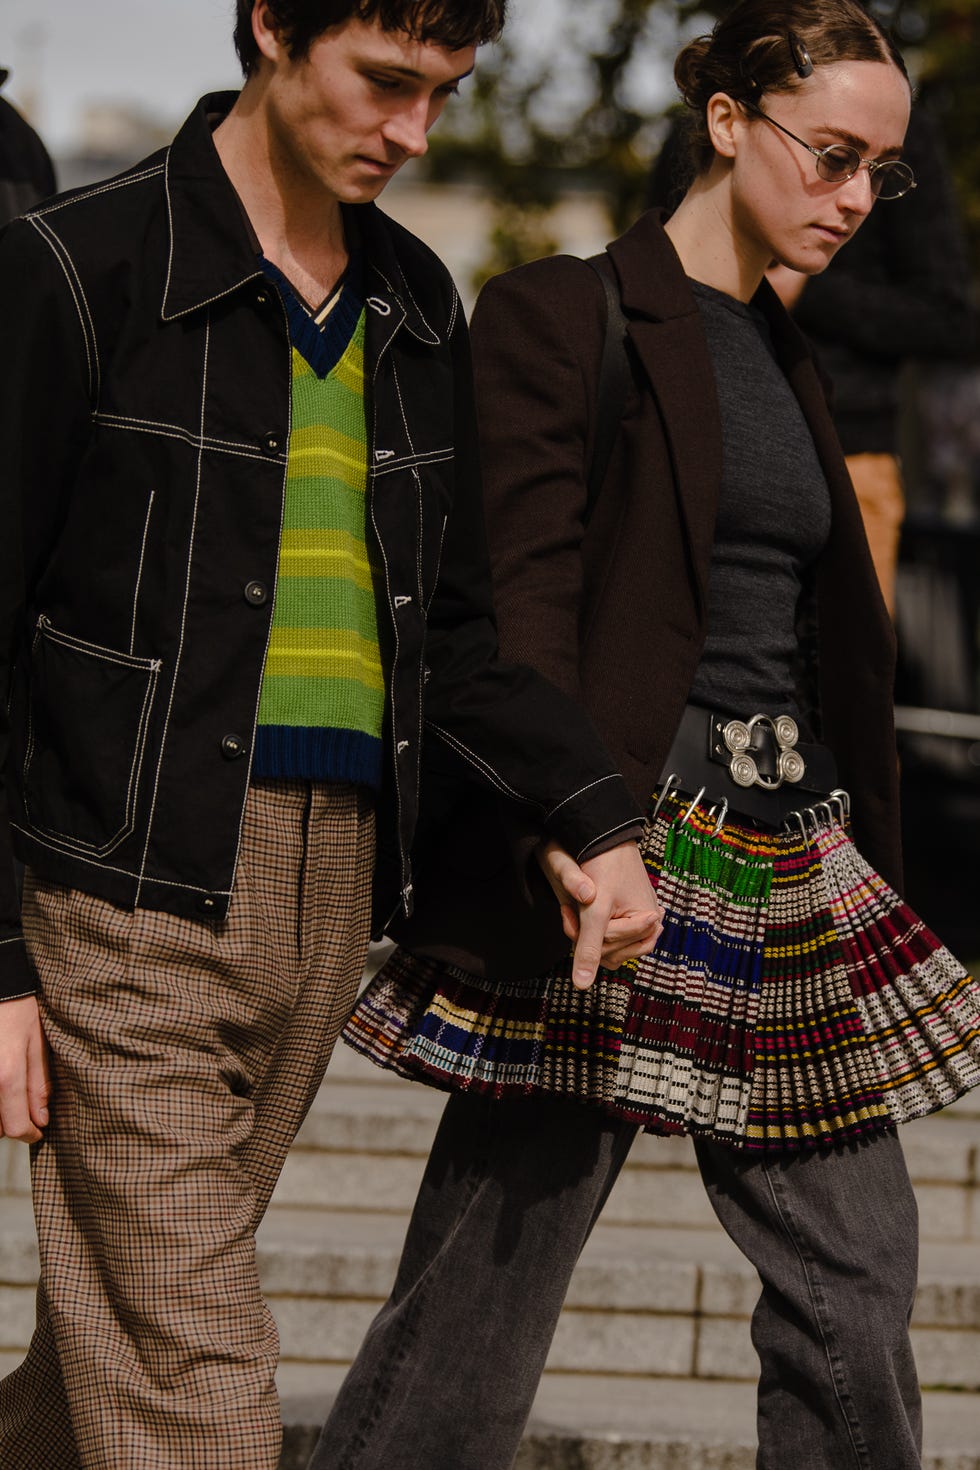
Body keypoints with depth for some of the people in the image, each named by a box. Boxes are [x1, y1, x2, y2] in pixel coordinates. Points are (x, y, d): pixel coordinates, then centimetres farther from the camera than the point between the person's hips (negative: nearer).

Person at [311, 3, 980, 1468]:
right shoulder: (561, 317, -5)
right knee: (489, 1272, -5)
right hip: (620, 848, -8)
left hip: (790, 861, 8)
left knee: (856, 1273, 7)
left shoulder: (785, 356, 18)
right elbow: (520, 606, -12)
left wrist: (858, 847, 17)